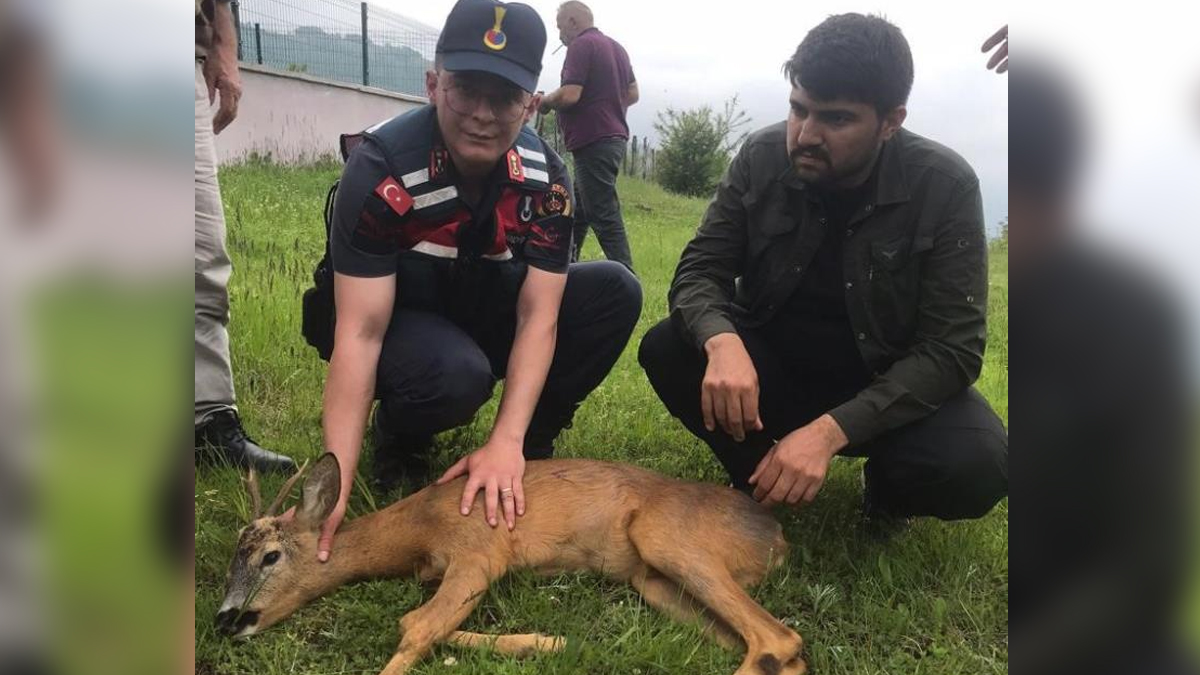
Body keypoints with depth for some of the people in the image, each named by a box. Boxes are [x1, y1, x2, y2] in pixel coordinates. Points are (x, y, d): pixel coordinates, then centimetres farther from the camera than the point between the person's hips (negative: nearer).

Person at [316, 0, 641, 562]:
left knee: (614, 291, -18)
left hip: (484, 305, 4)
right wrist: (335, 486, -36)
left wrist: (506, 442, -32)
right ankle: (398, 438, -1)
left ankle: (531, 443, 0)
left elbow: (538, 316, -19)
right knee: (457, 374, -38)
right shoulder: (380, 168, -28)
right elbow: (360, 334, -31)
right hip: (399, 317, -4)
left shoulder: (545, 176, -17)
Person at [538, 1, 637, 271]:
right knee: (577, 211, 17)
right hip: (613, 137, 10)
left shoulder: (581, 46, -10)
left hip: (593, 142, -10)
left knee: (604, 215, -8)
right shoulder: (616, 47, 17)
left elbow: (569, 95, -20)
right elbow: (632, 94, 20)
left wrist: (545, 101, -1)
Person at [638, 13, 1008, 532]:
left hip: (892, 386, -2)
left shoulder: (944, 187, -19)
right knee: (666, 350, -24)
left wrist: (831, 429, -36)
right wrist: (722, 342, -38)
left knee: (974, 464, -32)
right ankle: (760, 481, 1)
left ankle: (884, 490, 5)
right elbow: (699, 271, -12)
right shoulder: (761, 158, -12)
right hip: (775, 365, 2)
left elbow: (952, 349, -22)